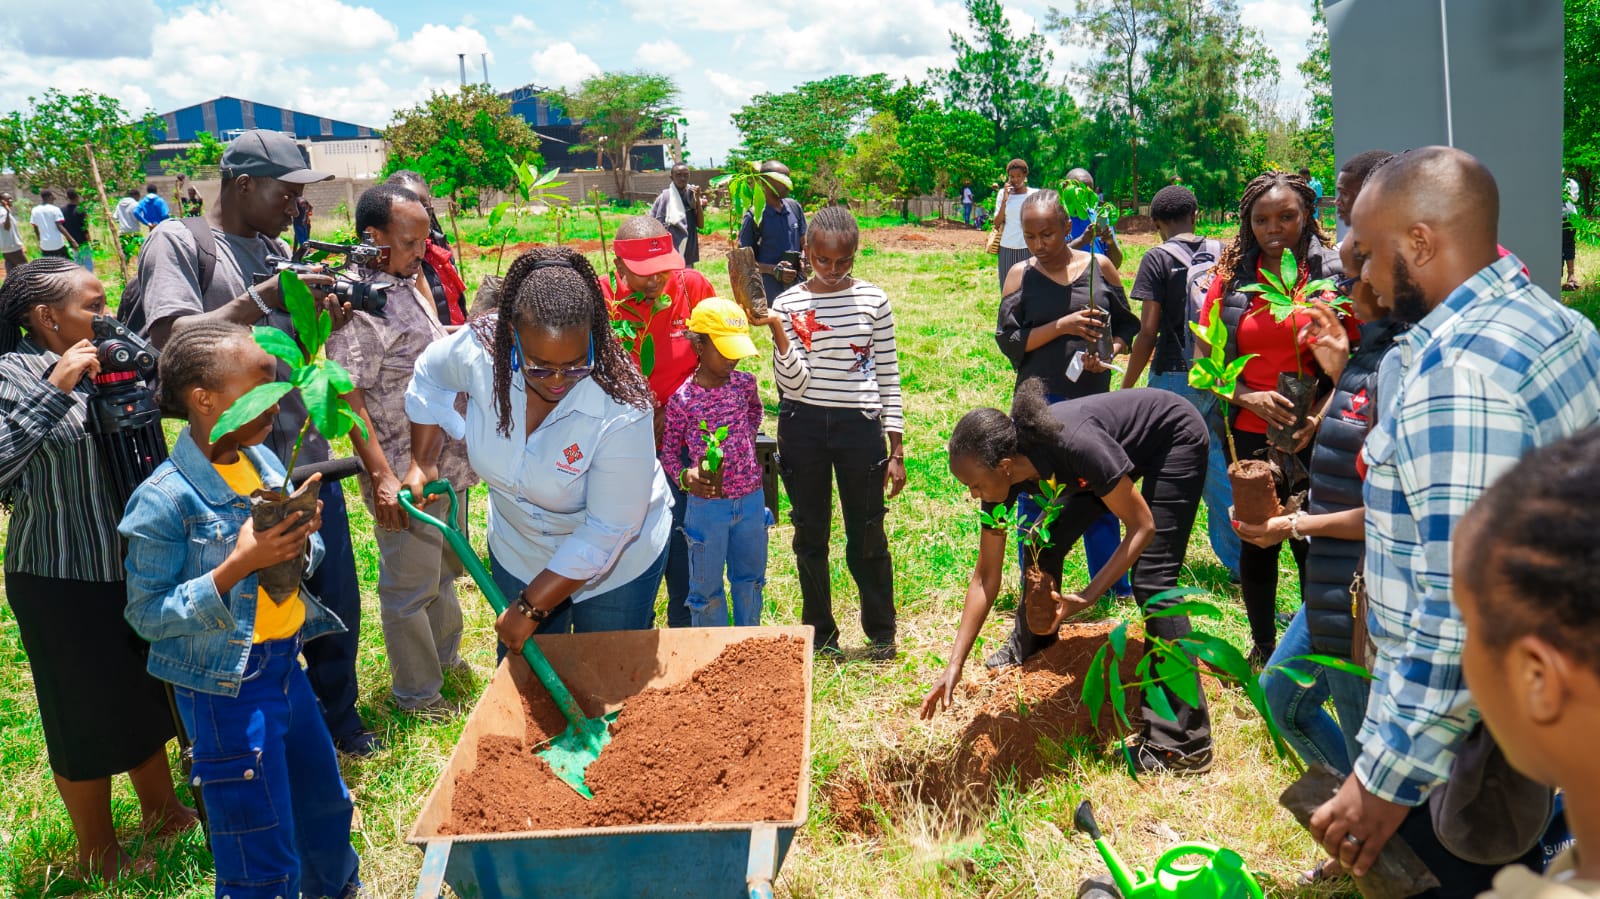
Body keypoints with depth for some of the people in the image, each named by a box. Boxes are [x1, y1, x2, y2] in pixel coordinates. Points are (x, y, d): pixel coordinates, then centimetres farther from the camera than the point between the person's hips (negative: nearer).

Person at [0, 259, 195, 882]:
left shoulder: (107, 364, 3)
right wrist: (55, 389, -31)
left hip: (132, 566, 7)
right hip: (60, 581, -7)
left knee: (147, 694, 22)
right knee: (88, 714, 10)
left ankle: (160, 809, 43)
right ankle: (97, 854, 31)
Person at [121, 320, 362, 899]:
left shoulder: (262, 460, -1)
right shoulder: (164, 500, -21)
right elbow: (147, 616, -16)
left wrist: (302, 540, -13)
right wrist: (237, 566, -27)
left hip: (285, 662, 7)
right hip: (227, 687, -7)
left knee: (325, 802, 26)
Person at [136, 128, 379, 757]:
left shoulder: (276, 249, 12)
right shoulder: (177, 243, -8)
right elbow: (172, 341, -21)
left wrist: (327, 323, -4)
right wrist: (263, 297, -24)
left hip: (307, 457, 7)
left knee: (337, 600, 16)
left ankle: (338, 714, 37)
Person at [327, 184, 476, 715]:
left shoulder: (407, 285, 9)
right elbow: (349, 397, -22)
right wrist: (382, 476, -24)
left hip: (446, 465, 9)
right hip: (405, 475, -9)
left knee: (446, 568, 24)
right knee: (411, 586, 6)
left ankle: (445, 656, 44)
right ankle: (417, 695, 22)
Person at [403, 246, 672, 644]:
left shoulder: (622, 411, -37)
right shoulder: (479, 349, -26)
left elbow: (606, 533, -29)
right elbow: (429, 377, 1)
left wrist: (531, 609, -23)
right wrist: (423, 462, -3)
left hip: (617, 563, -4)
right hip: (517, 550, 4)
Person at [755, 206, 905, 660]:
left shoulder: (873, 299, -1)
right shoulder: (788, 304, -2)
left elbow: (888, 376, 3)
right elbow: (792, 383, -7)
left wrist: (897, 450, 1)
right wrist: (778, 332, -23)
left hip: (860, 424, -1)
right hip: (803, 425, 1)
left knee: (867, 536, 6)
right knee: (811, 534, 12)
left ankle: (881, 631, 26)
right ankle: (819, 632, 29)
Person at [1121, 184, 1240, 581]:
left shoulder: (1158, 259, -8)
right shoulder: (1222, 252, 6)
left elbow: (1148, 331, -12)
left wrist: (1126, 388, -4)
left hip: (1174, 376, -4)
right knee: (1219, 466, 12)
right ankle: (1237, 560, 16)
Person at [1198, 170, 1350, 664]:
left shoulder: (1332, 272, -3)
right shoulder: (1231, 278, 4)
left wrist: (1320, 414, -19)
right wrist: (1249, 397, -12)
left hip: (1315, 435, -2)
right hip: (1250, 434, 2)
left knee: (1313, 543, 3)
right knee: (1256, 541, 12)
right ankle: (1263, 648, 30)